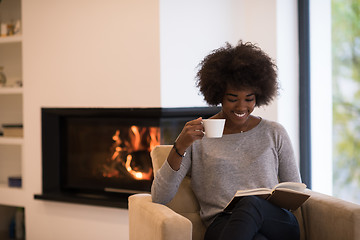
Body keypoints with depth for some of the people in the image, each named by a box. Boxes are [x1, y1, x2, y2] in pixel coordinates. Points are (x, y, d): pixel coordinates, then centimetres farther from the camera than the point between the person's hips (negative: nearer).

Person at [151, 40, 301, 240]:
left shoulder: (274, 133, 17)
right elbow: (159, 198, 0)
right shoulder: (197, 136, 10)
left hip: (277, 222, 3)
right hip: (223, 224, -3)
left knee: (251, 203, -36)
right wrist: (180, 147, -14)